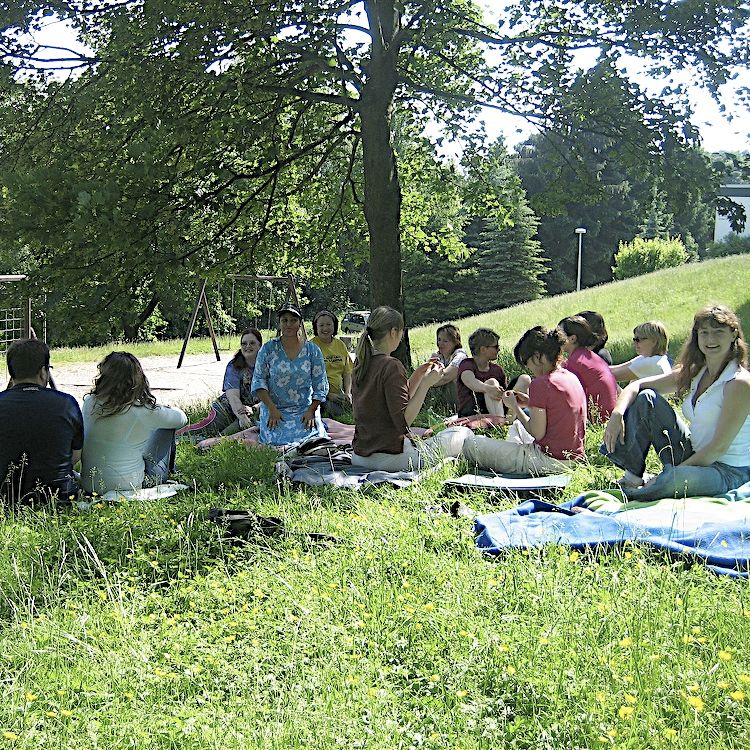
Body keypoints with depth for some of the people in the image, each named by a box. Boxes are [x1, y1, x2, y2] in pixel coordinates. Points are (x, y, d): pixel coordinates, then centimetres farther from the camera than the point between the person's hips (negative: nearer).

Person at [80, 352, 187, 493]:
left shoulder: (90, 403, -8)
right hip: (129, 486, -4)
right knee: (167, 426, 15)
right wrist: (168, 409, 27)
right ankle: (168, 470, 39)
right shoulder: (145, 412, -18)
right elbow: (181, 418, 1)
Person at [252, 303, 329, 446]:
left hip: (305, 408, 1)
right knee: (278, 439, -24)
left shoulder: (312, 350, 2)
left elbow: (320, 386, 4)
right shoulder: (268, 349, 0)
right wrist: (272, 409, -11)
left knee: (311, 437, -22)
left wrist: (311, 411, -8)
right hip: (274, 407, 0)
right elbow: (258, 380, -1)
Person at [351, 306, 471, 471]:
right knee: (464, 433, 1)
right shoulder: (392, 366, -17)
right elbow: (404, 421, -20)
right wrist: (425, 384, -17)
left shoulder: (361, 363, 7)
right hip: (391, 456, -8)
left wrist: (418, 375, 14)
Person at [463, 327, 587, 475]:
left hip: (551, 462, -9)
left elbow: (537, 433, -16)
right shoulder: (572, 377, 7)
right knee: (517, 425, 38)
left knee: (471, 445, -3)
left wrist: (515, 407, -3)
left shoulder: (540, 383, -19)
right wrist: (529, 404, 13)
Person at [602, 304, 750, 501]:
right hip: (694, 458, 7)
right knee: (646, 398, -4)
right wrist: (617, 414, -17)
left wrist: (675, 472, -21)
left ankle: (630, 495, -12)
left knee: (675, 479, -41)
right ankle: (633, 477, -5)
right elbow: (636, 385, 3)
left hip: (729, 470, -7)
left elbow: (719, 447, -20)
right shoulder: (694, 373, 5)